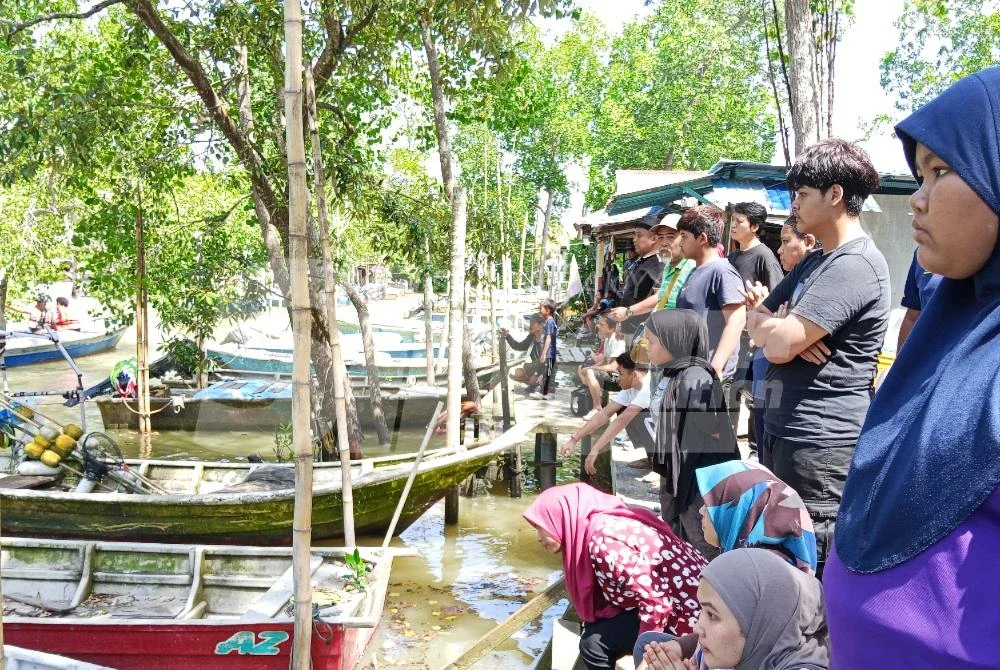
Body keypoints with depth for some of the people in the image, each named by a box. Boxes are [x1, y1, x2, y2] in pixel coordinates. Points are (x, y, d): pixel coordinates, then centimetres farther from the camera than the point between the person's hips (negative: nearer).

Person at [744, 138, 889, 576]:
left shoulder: (854, 264, -16)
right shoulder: (813, 262, 15)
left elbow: (779, 344, -23)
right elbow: (755, 323, 13)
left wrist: (769, 324, 0)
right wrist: (782, 326, -10)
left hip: (821, 445, -10)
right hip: (783, 433, 10)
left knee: (811, 570, 0)